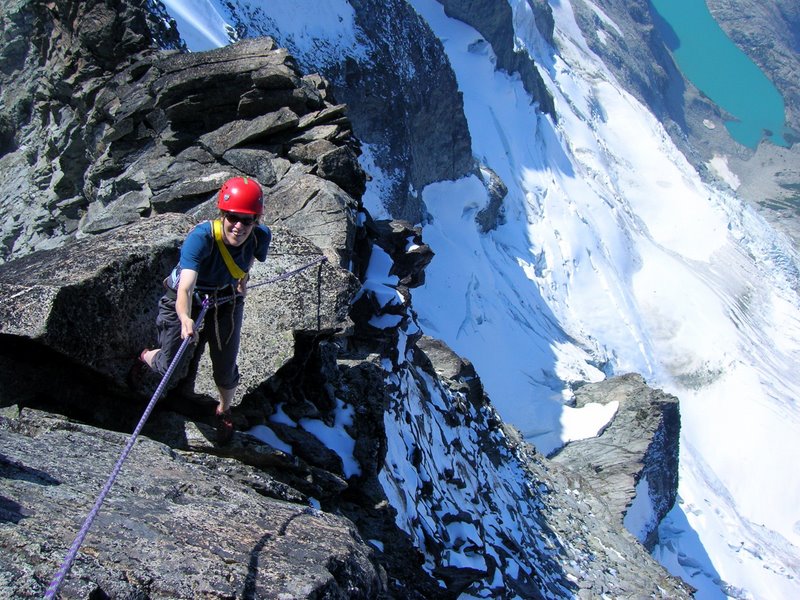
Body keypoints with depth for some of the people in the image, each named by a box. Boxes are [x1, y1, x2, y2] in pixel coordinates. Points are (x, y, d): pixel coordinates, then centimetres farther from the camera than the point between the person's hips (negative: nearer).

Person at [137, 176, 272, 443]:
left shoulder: (261, 236, -25)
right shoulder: (201, 238, -39)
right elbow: (185, 288, -51)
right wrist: (185, 319, -69)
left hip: (226, 303, 3)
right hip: (186, 306, -2)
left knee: (225, 372, 5)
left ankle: (224, 411, 41)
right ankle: (149, 357, 48)